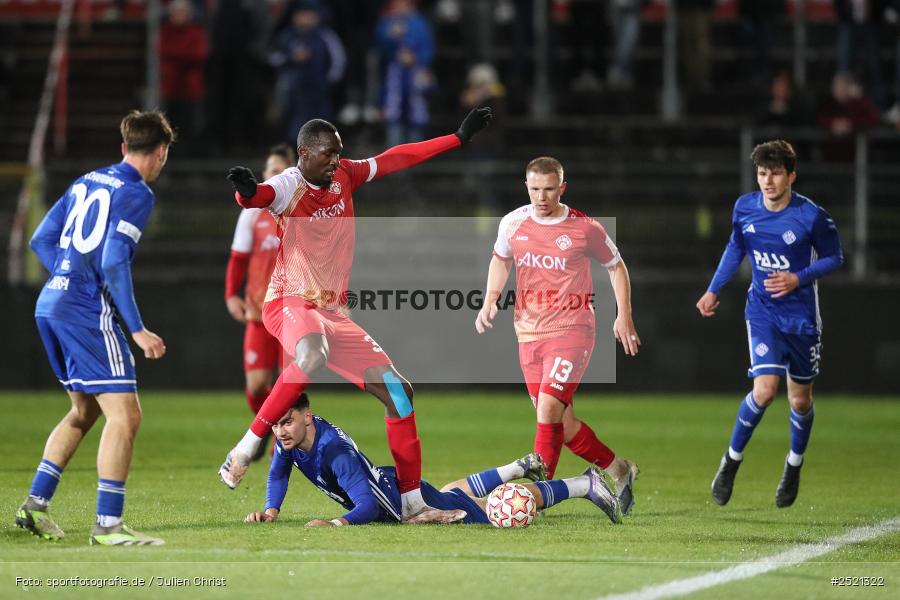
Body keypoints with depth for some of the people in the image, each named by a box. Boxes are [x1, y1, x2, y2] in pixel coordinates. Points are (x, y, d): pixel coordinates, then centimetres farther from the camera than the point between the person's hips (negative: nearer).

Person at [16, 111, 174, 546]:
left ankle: (35, 505, 20)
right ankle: (107, 524, -12)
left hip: (50, 303, 9)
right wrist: (137, 330, -15)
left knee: (84, 411, 22)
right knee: (124, 414, -8)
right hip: (89, 312, -9)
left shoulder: (87, 182, 16)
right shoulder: (136, 194, -8)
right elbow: (113, 263, -17)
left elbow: (41, 240, 18)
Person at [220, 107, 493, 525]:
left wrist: (460, 137, 17)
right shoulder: (289, 186, -14)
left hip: (331, 311, 8)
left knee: (397, 390, 2)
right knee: (313, 355, -42)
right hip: (290, 302, -8)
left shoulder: (343, 176, 6)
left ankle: (413, 503, 10)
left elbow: (395, 159, 16)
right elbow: (258, 197, -37)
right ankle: (246, 448, -29)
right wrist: (246, 190, -62)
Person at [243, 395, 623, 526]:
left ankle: (586, 485, 18)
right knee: (453, 491, 38)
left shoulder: (335, 452, -38)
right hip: (390, 485, 8)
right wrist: (271, 511, -13)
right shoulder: (289, 437, -14)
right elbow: (278, 475, 5)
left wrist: (335, 524, -59)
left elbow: (368, 506, -43)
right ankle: (521, 468, 57)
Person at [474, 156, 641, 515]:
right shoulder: (513, 223, 3)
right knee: (562, 424, 7)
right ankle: (618, 471, 28)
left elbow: (615, 266, 10)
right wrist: (490, 301, 8)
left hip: (572, 330, -5)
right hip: (529, 334, 5)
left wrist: (624, 315, 3)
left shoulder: (585, 229, -6)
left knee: (549, 409, -22)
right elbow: (500, 259, 23)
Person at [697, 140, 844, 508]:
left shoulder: (811, 216, -16)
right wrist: (713, 290, 7)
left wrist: (799, 279, -19)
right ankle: (731, 461, 3)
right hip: (762, 310, 1)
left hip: (801, 315, -1)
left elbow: (834, 258, -3)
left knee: (800, 400, 11)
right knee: (764, 390, -18)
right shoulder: (744, 208, -6)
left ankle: (794, 468, 36)